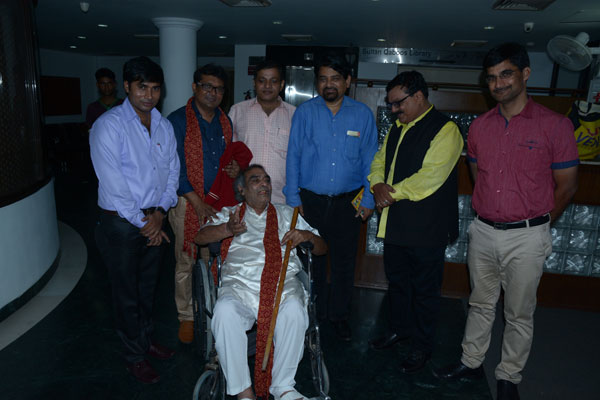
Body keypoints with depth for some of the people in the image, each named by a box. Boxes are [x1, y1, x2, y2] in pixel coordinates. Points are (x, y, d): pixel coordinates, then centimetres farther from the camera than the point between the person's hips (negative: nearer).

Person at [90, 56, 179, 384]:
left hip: (154, 220, 6)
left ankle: (146, 340, 39)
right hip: (122, 224, -5)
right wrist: (141, 221, -14)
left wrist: (160, 211, -5)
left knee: (148, 287, 19)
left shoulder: (164, 126, 7)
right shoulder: (108, 125, -12)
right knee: (127, 293, 8)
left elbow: (172, 170, 7)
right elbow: (112, 182, -17)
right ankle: (135, 356, 25)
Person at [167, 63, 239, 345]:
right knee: (186, 262, 5)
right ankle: (186, 316, 23)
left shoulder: (225, 121, 11)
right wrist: (198, 202, -16)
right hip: (189, 202, -4)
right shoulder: (178, 121, -7)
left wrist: (236, 169, -2)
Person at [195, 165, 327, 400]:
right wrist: (228, 229, -20)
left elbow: (322, 249, 23)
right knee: (225, 311, -32)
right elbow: (200, 237, 1)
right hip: (239, 285, 0)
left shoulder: (287, 214, 24)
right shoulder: (230, 213, 20)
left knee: (294, 311, -32)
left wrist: (308, 236, -1)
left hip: (283, 284, 1)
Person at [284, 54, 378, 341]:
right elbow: (293, 157, 2)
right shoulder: (305, 112, 1)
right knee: (310, 259, 9)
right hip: (310, 200, 0)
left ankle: (340, 316, 28)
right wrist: (293, 199, -1)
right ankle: (313, 315, 29)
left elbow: (369, 160, 5)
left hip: (347, 202, 1)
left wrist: (368, 200, 1)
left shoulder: (362, 114, 3)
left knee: (344, 261, 9)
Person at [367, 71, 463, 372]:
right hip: (394, 223, 8)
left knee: (424, 290, 8)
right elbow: (379, 161, 15)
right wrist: (379, 185, -6)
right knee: (396, 280, 21)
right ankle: (399, 329, 41)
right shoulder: (397, 128, 13)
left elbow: (429, 177, -22)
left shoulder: (445, 130, -13)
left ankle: (422, 346, 26)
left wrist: (392, 193, -15)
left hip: (426, 226, -7)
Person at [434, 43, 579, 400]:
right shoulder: (479, 127, 5)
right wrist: (489, 215, 14)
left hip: (526, 237, -3)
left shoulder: (555, 125, -8)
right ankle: (471, 363, 34)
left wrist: (537, 223, 5)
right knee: (481, 303, 17)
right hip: (484, 232, 4)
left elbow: (567, 186, -2)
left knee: (519, 314, 10)